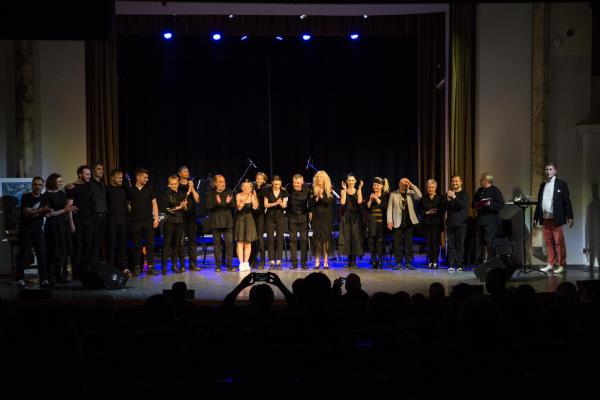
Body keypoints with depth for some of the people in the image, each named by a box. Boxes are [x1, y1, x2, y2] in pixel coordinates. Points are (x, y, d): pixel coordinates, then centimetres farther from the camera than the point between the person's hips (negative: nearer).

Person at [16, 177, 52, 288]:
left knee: (42, 254, -3)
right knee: (24, 255, -3)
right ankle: (20, 279, 3)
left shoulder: (43, 198, 11)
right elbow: (26, 212, -14)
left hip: (38, 230, 4)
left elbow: (46, 213, 12)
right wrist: (42, 210, -24)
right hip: (25, 230, -4)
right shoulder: (26, 197, -3)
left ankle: (44, 279, -2)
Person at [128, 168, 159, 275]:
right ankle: (137, 267, 10)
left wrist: (156, 218, -2)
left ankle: (150, 267, 4)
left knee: (150, 245, 0)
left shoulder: (149, 189, 5)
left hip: (148, 220, 0)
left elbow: (154, 204, 5)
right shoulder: (131, 190, 4)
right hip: (136, 221, 0)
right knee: (137, 245, 4)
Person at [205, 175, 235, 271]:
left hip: (227, 221, 1)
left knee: (229, 242, -4)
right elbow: (208, 206, -7)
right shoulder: (210, 193, 3)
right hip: (215, 222, -1)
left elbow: (233, 206, 6)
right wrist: (217, 203, -25)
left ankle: (229, 265, 3)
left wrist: (229, 202, -17)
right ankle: (218, 265, 9)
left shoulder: (229, 192, 9)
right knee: (217, 243, 2)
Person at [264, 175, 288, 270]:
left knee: (279, 239, -2)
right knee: (270, 239, -3)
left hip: (280, 217, 0)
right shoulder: (268, 192, 0)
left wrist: (281, 203, -26)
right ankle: (272, 262, -1)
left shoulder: (284, 192, 2)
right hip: (270, 217, 0)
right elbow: (266, 205, -3)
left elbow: (284, 206, -4)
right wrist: (275, 203, -19)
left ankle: (278, 261, 1)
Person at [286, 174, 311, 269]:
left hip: (303, 216, 0)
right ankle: (294, 263, 6)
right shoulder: (289, 189, -7)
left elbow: (310, 201, 6)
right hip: (292, 217, 1)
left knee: (304, 239, 0)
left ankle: (304, 262, 6)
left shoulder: (307, 189, -8)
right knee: (293, 239, 1)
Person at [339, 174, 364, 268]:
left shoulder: (358, 191, 6)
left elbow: (359, 201, -13)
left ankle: (353, 262, -3)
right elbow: (342, 203, -11)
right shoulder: (343, 191, 5)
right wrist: (344, 189, -9)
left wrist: (360, 188, -11)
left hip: (356, 217, 0)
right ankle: (349, 261, 8)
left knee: (355, 237, -5)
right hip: (346, 217, 0)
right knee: (347, 238, 1)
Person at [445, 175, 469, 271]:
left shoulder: (464, 194, 4)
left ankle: (459, 264, 0)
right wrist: (448, 199, -13)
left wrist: (454, 197, -26)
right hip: (450, 223, 2)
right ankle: (451, 264, 1)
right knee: (451, 245, 0)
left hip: (461, 223, -2)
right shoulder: (448, 194, 12)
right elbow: (444, 207, 5)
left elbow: (463, 205, -13)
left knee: (460, 244, -3)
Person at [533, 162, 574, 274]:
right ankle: (551, 265, 12)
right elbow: (539, 202, 17)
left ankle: (562, 265, -1)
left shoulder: (561, 184, 0)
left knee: (559, 242, -5)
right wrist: (536, 217, 14)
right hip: (545, 218, 5)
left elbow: (567, 201, -4)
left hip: (556, 218, -5)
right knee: (549, 242, 7)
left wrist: (570, 217, -11)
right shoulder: (542, 185, 15)